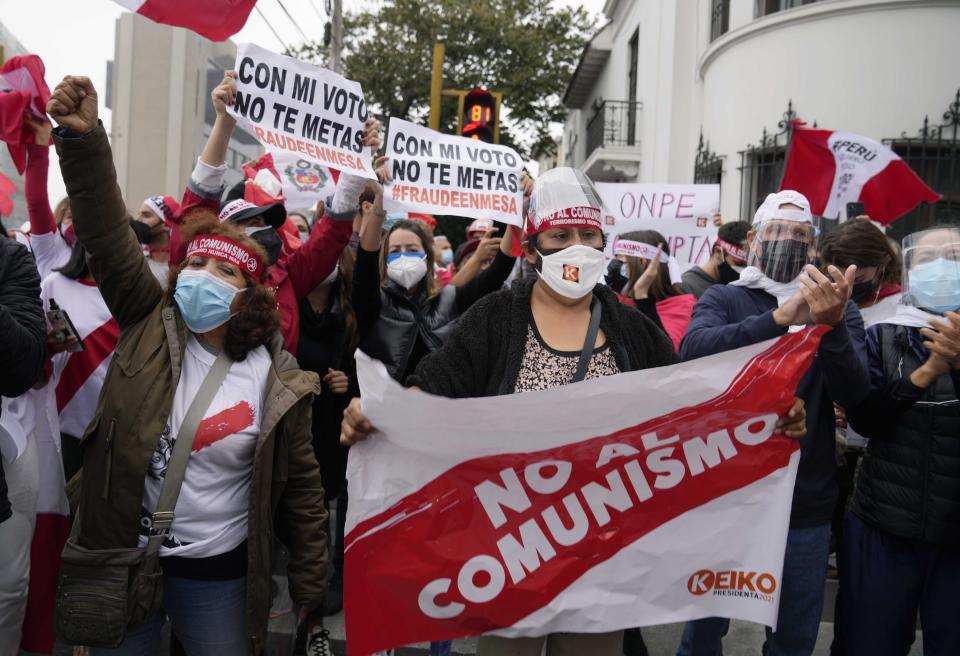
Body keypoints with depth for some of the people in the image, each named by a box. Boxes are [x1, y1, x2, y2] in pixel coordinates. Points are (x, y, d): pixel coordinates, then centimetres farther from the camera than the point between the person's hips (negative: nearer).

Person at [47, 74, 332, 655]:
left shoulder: (278, 382, -10)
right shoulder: (150, 326, -5)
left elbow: (301, 488, -5)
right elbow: (110, 239, -15)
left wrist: (311, 596, -4)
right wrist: (84, 138, -27)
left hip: (218, 572, -1)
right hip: (120, 556, 2)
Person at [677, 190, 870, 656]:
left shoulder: (838, 310, 4)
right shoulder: (723, 299, 0)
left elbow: (855, 396, -12)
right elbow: (692, 350, -22)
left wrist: (832, 326, -30)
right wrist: (778, 319, -35)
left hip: (805, 506, 2)